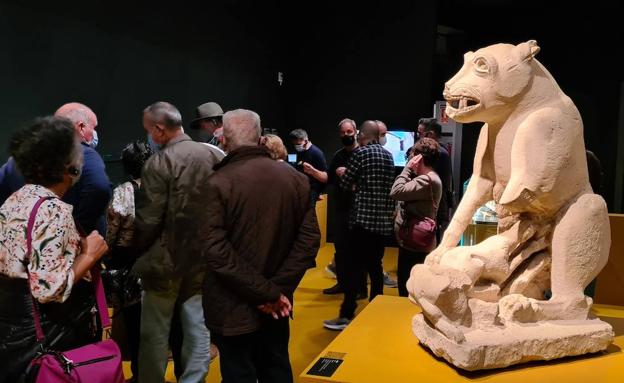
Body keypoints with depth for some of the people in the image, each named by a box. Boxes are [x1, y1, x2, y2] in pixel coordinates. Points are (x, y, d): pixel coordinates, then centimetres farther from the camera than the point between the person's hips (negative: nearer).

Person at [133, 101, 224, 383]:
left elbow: (148, 221, -15)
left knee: (154, 333, 11)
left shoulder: (159, 163, -17)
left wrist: (139, 250, 3)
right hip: (205, 258, 5)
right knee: (198, 330, 13)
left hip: (166, 260, -5)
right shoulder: (216, 156, 0)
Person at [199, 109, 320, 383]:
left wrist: (268, 293, -18)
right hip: (277, 306, 5)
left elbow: (215, 250, -23)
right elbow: (309, 239, -4)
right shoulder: (296, 179, -1)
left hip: (234, 308, -4)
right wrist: (277, 289, -9)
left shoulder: (218, 183, -16)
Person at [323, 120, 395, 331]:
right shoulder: (388, 155, 13)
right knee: (375, 266, 12)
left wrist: (355, 185, 17)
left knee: (356, 267, -5)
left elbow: (345, 183, -4)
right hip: (383, 219, 7)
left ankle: (347, 316, -3)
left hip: (364, 217, -7)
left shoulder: (361, 152, -7)